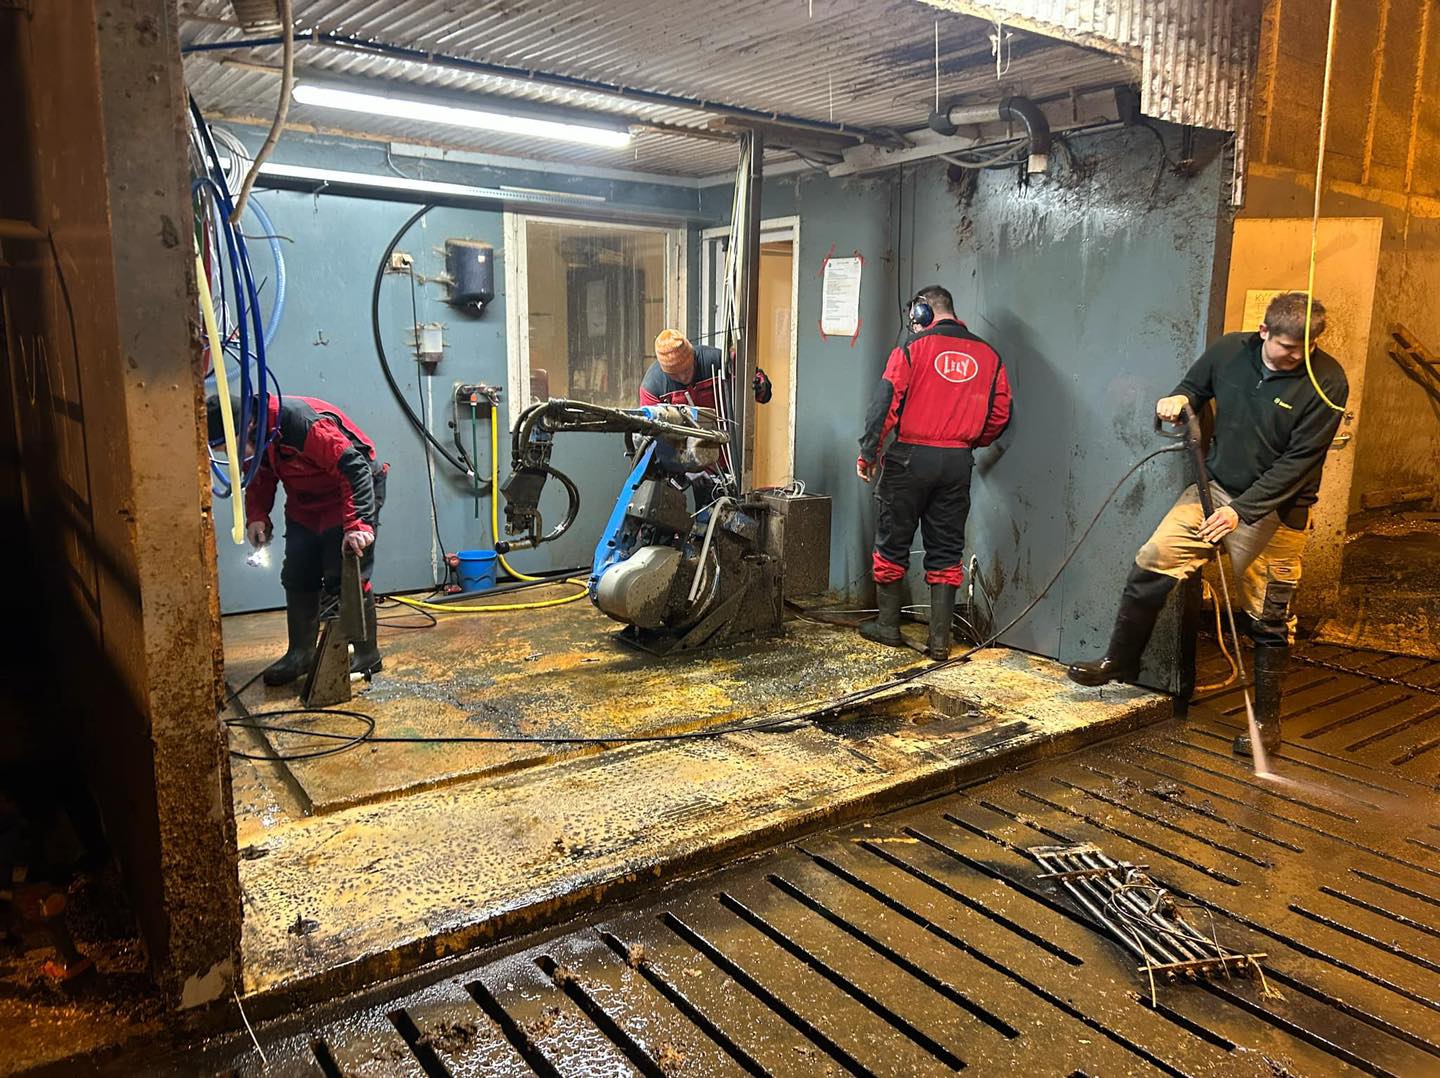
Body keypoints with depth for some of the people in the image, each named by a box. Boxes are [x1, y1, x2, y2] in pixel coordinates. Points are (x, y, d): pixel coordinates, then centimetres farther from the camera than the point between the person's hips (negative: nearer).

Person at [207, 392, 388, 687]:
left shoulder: (305, 423, -34)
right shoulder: (254, 440, -7)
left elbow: (356, 469, -35)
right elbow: (259, 479, 11)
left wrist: (358, 524, -39)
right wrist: (256, 516, -6)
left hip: (350, 496, -8)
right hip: (304, 505, 8)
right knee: (297, 578, 7)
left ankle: (366, 654, 4)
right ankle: (301, 653, 19)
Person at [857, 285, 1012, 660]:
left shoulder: (913, 347, -4)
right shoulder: (988, 356, 8)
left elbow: (884, 403, -10)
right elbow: (1000, 415, 9)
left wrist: (867, 453, -2)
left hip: (909, 458, -3)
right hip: (958, 462, 4)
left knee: (893, 544, 10)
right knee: (946, 551, 9)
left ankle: (887, 626, 19)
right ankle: (940, 639, 9)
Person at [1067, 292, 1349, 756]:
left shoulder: (1327, 381, -15)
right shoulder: (1229, 351, -5)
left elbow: (1299, 460, -17)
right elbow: (1195, 386, 14)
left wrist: (1242, 510, -23)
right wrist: (1179, 400, -11)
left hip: (1276, 509, -3)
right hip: (1214, 488, 3)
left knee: (1269, 618, 4)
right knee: (1153, 559, -10)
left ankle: (1266, 718, 21)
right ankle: (1120, 660, 9)